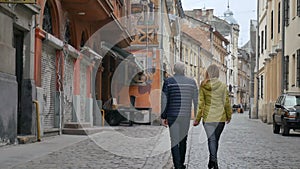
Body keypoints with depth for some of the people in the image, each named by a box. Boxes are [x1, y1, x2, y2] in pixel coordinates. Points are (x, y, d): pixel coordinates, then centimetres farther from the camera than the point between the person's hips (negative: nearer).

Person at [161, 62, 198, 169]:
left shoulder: (168, 81, -3)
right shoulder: (191, 82, 4)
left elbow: (164, 100, -5)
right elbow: (196, 100, 5)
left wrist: (163, 117, 0)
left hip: (172, 115, -3)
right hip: (186, 116, 3)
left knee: (174, 141, -1)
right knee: (183, 140, 17)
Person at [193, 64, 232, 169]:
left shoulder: (203, 86, -4)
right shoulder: (222, 86, -3)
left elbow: (201, 104, -4)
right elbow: (226, 103, 1)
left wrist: (197, 119, 3)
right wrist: (229, 116, 15)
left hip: (208, 117, -1)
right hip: (220, 117, 2)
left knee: (211, 139, -4)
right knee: (215, 139, 15)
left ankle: (214, 161, -25)